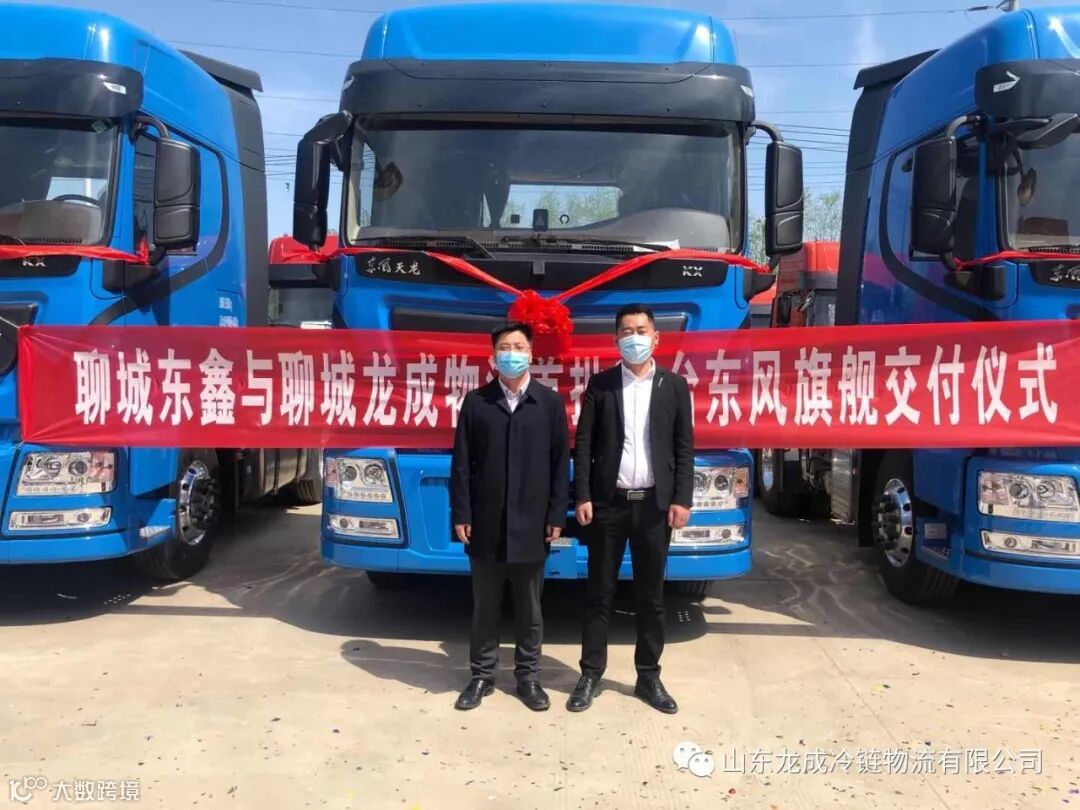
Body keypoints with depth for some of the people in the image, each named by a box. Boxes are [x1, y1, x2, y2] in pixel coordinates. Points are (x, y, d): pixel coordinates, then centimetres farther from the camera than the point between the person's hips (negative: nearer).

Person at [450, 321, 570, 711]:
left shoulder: (551, 402, 3)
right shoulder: (475, 402, 3)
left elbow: (561, 463, 2)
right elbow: (461, 463, 2)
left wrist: (557, 515, -3)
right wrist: (461, 514, -3)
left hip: (531, 523, 0)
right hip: (485, 524, 0)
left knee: (529, 607, 11)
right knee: (485, 606, 11)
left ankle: (528, 676, 25)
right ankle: (482, 675, 25)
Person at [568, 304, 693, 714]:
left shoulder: (674, 386, 4)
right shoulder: (600, 384, 2)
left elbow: (684, 447, 3)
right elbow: (583, 444, 0)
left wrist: (682, 499, -5)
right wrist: (582, 497, -8)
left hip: (654, 504, 1)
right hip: (608, 503, -1)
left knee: (651, 596, 10)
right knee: (599, 593, 7)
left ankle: (649, 677, 23)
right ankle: (591, 675, 19)